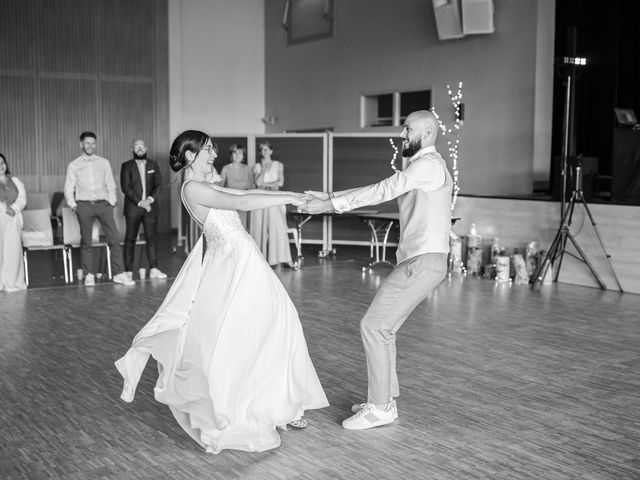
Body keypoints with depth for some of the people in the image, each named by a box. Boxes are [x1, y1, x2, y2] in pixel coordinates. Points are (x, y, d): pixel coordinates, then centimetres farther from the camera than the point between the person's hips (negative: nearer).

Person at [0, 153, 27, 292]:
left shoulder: (15, 181, 17)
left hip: (13, 220, 3)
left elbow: (22, 199, 7)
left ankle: (13, 282, 2)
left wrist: (13, 209, -9)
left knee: (14, 249, -3)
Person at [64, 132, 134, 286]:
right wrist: (73, 205, -2)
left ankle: (119, 274, -6)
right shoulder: (73, 165, 9)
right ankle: (89, 275, 10)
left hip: (103, 204, 1)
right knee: (86, 242, 2)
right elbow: (68, 189, 10)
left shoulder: (104, 163, 13)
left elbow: (111, 185, 14)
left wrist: (111, 202, 2)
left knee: (114, 239, -8)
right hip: (84, 205, -1)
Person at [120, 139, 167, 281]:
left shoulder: (153, 165, 13)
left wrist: (150, 199, -10)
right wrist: (139, 202, -13)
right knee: (130, 239, -2)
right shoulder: (127, 166, 5)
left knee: (152, 238, 0)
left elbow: (158, 184, 6)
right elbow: (125, 187, -4)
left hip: (150, 207, 2)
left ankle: (153, 269, 2)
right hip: (133, 208, -2)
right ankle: (128, 271, 0)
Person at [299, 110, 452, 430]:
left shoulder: (428, 164, -11)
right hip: (415, 260, 10)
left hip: (423, 262, -10)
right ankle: (385, 398, 22)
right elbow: (383, 191, 17)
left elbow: (382, 192, -18)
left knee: (373, 326, -9)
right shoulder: (418, 169, 21)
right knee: (382, 327, 14)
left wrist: (331, 205, -17)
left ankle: (380, 407, -1)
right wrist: (330, 197, 9)